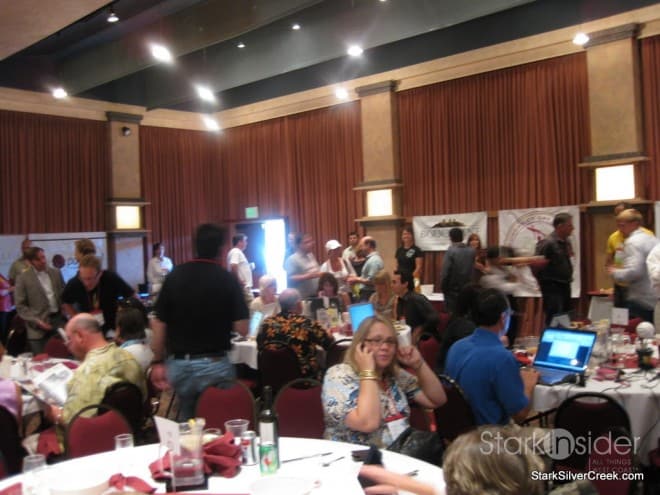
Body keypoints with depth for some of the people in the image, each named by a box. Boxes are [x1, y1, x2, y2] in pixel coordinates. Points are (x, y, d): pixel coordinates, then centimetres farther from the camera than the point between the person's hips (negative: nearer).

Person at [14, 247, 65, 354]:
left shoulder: (56, 273, 8)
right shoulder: (23, 278, -3)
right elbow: (20, 306, -4)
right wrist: (36, 321, -14)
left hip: (59, 320, 3)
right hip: (39, 328, -3)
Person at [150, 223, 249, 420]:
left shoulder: (175, 276, -2)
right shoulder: (228, 279, -8)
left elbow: (159, 324, 0)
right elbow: (242, 329, -9)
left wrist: (158, 362, 11)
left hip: (178, 363, 3)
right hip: (214, 364, -3)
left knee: (186, 419, 22)